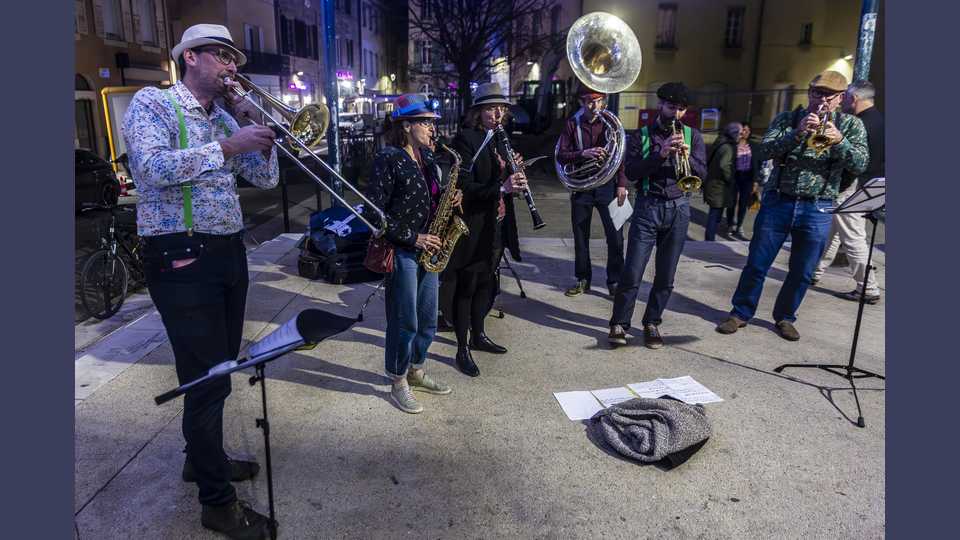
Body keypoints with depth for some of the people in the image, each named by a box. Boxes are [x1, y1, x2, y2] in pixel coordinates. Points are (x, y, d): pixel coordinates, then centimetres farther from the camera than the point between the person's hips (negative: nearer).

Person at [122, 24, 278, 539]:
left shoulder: (225, 117, 16)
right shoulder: (153, 103, -4)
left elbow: (266, 178, 12)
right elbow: (152, 167, -21)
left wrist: (255, 125, 1)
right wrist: (227, 146, -24)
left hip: (228, 252, 8)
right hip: (181, 258, -8)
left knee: (219, 368, 18)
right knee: (208, 378, -4)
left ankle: (202, 457, 39)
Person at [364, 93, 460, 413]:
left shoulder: (426, 157, 10)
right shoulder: (388, 159, -14)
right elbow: (373, 213, -17)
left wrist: (448, 200, -1)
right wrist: (412, 238, -18)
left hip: (427, 249, 8)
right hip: (402, 251, -8)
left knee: (427, 320, 15)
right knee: (404, 323, 2)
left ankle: (416, 372, 35)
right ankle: (398, 384, 21)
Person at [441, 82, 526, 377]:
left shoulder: (498, 140, 12)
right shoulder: (465, 140, -13)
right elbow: (465, 188, -21)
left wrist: (514, 173, -6)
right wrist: (501, 188, -34)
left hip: (495, 226, 8)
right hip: (472, 228, -8)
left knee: (485, 284, 18)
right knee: (466, 287, 2)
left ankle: (478, 336, 35)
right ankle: (462, 350, 13)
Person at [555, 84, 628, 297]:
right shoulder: (573, 124, 2)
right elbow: (561, 155, -4)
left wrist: (621, 184, -7)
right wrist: (583, 154, -21)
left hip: (607, 185, -1)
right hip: (581, 187, 1)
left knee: (615, 237, -2)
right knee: (580, 236, 10)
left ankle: (615, 281, 12)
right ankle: (582, 279, 25)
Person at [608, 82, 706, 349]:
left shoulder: (692, 135, 10)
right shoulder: (641, 135, 4)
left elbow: (702, 173, 3)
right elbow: (631, 172, -7)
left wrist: (687, 156, -16)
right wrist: (660, 154, -20)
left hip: (678, 209, 3)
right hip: (647, 207, -2)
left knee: (666, 276, 7)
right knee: (632, 273, -6)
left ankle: (652, 323, 21)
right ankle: (619, 324, 6)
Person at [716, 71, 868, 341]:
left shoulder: (851, 125, 6)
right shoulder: (788, 119, 5)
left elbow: (859, 166, -5)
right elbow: (764, 151, -10)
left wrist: (839, 141, -22)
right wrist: (797, 133, -23)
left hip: (817, 209, 1)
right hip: (778, 202, -1)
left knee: (802, 273, 9)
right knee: (757, 264, 4)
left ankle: (785, 317, 28)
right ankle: (740, 313, 19)